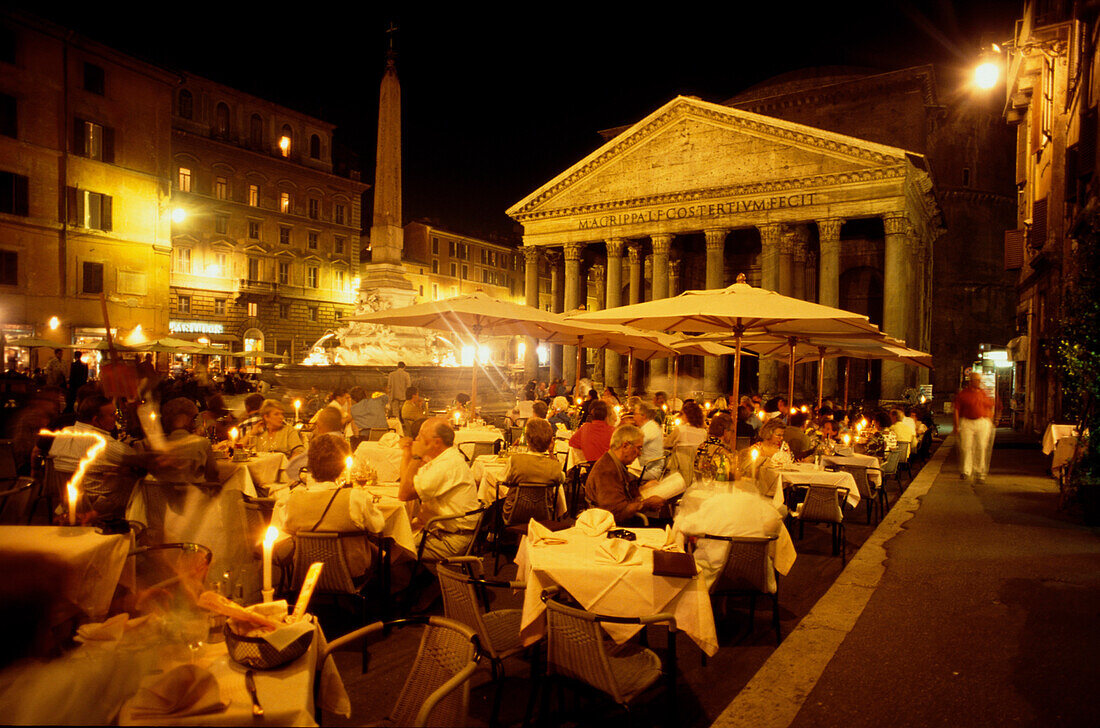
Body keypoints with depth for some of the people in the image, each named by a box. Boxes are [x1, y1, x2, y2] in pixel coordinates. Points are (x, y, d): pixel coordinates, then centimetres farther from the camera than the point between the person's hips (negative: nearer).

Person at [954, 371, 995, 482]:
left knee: (981, 448, 2)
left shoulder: (984, 393, 11)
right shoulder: (963, 393, 1)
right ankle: (965, 472, 8)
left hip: (982, 423, 3)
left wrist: (990, 424, 9)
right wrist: (956, 425, -6)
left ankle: (980, 473, 10)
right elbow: (956, 410, -1)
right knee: (966, 447, -3)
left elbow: (990, 409, 16)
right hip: (966, 423, -3)